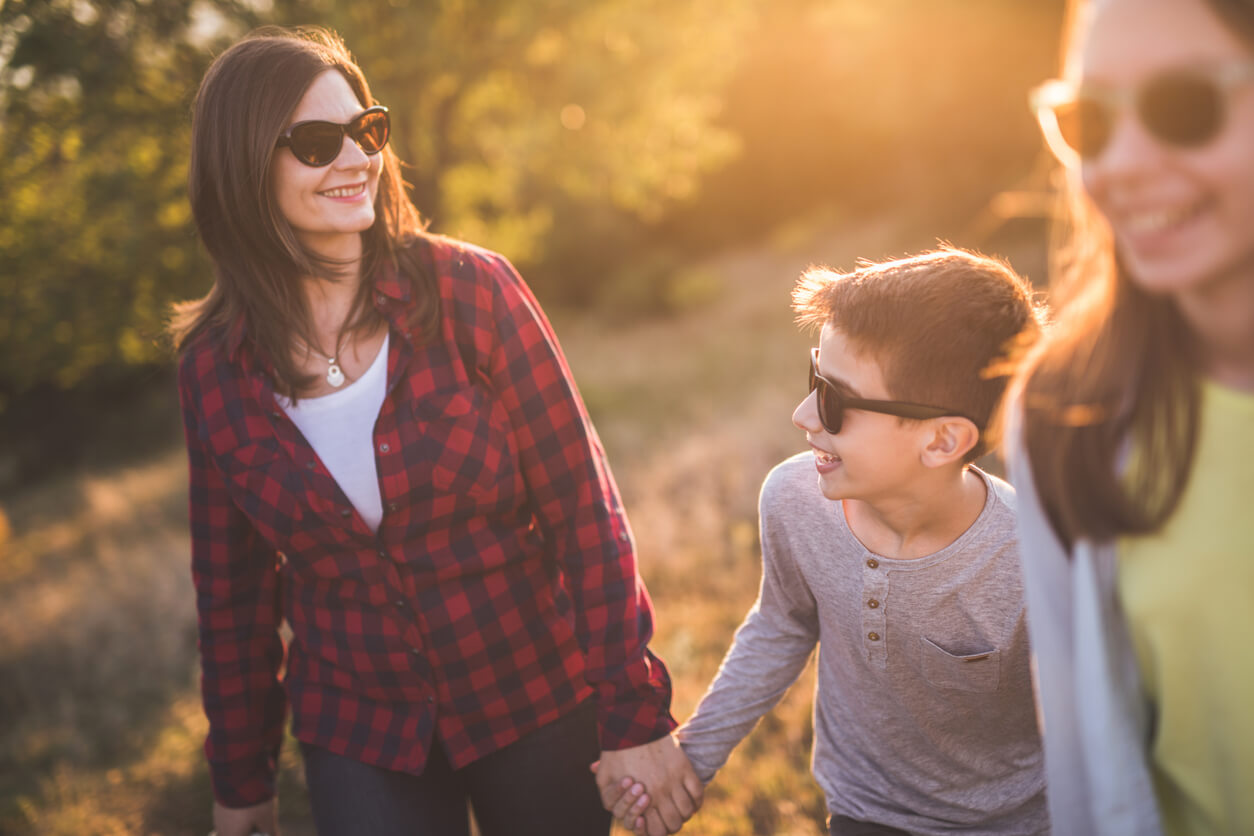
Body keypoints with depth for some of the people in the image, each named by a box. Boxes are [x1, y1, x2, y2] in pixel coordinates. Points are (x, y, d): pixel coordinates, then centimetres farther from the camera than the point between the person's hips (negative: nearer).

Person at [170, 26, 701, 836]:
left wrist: (636, 714, -12)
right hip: (359, 743, 1)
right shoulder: (214, 365, -6)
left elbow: (584, 506, -11)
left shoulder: (470, 289, -13)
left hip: (537, 705, -1)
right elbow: (232, 584, 4)